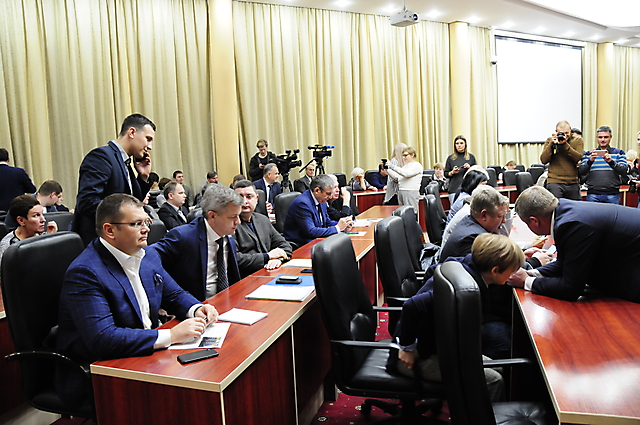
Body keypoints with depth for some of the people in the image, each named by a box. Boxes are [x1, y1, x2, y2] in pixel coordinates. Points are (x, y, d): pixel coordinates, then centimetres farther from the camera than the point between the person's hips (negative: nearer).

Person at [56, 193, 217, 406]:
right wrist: (171, 336, -30)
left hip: (146, 350, 8)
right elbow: (102, 339, -28)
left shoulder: (147, 255, 5)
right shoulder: (84, 273, -20)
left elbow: (174, 295, 15)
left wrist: (196, 309, -8)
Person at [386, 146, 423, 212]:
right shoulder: (404, 166, 22)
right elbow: (396, 177, 17)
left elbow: (406, 174, -20)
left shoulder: (417, 165, -4)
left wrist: (392, 167, -21)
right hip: (400, 192, 8)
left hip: (411, 193, -8)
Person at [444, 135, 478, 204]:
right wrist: (452, 172, -9)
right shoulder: (450, 158, 7)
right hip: (454, 190, 0)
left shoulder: (471, 157, 9)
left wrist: (470, 168, -6)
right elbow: (445, 174, 10)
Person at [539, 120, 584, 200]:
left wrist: (565, 144, -17)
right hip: (555, 182, -2)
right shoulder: (550, 140, 5)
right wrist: (552, 144, -12)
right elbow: (543, 160, -5)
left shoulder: (578, 140, 7)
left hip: (573, 183, 2)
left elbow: (578, 157, -9)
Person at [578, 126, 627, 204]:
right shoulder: (588, 154, 11)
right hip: (593, 194, 0)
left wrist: (611, 161, -21)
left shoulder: (619, 153, 11)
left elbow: (624, 170, -4)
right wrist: (590, 161, -19)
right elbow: (581, 173, -1)